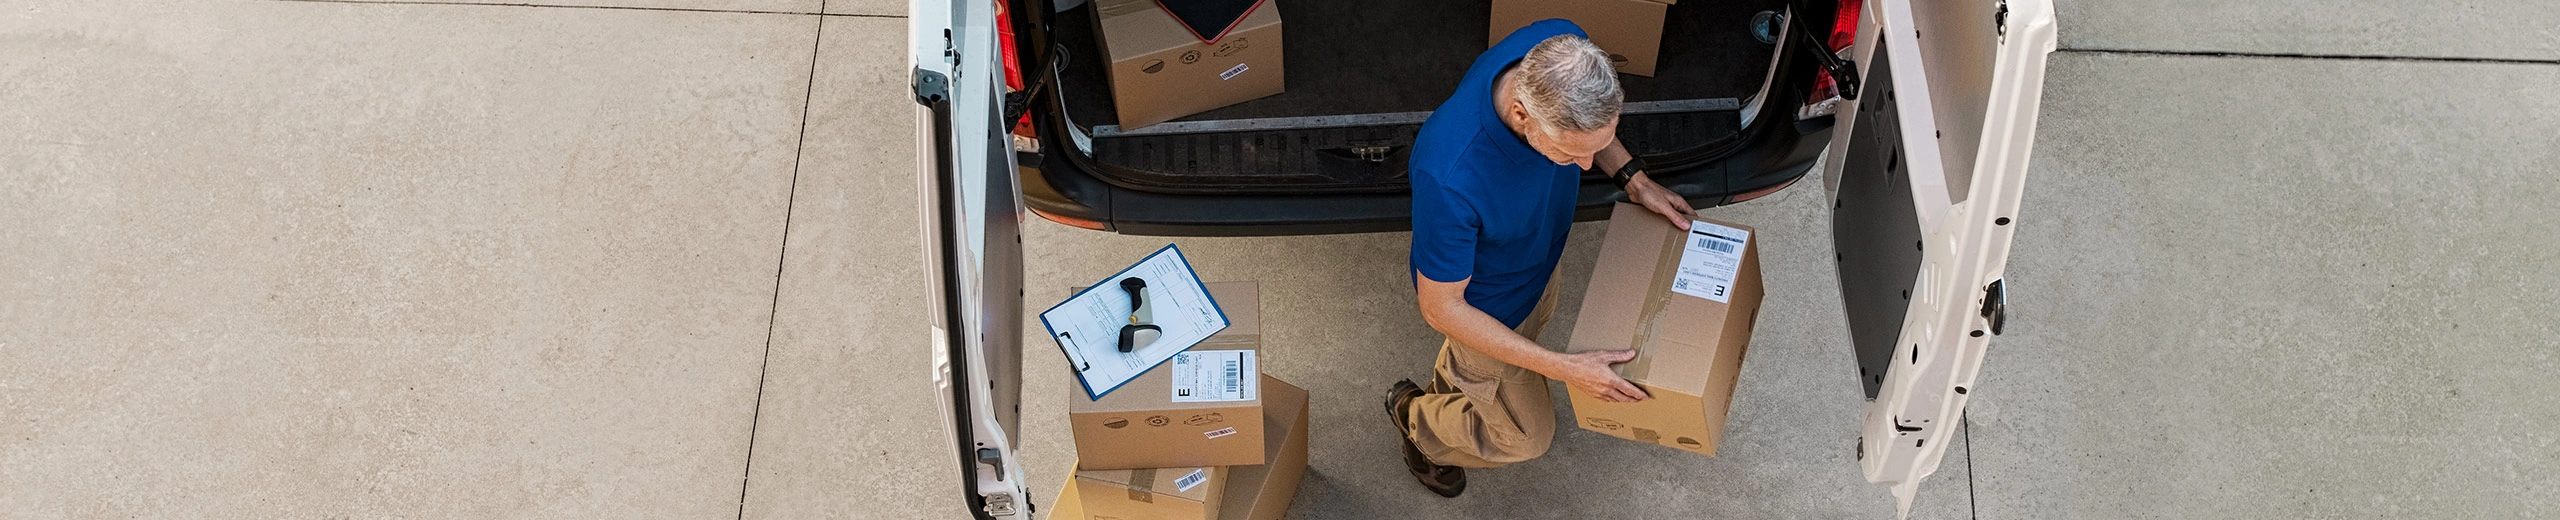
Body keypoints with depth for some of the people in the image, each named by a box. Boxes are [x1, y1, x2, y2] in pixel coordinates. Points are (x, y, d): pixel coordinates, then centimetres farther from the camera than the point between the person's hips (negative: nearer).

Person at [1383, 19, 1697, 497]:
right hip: (1483, 304, -6)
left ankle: (1450, 386, 69)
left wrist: (1632, 177, -13)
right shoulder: (1449, 178, -50)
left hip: (1538, 257, 6)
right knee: (1528, 434, 18)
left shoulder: (1560, 52, -33)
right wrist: (1564, 368, -32)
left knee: (1534, 324, 37)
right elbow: (1441, 308, -32)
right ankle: (1417, 418, 47)